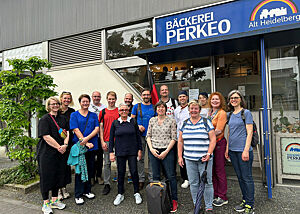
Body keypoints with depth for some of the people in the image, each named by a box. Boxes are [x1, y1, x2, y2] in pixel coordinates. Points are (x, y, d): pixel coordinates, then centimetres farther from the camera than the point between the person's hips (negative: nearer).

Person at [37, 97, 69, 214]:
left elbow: (67, 132, 8)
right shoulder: (44, 119, -7)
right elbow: (46, 136, -15)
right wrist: (59, 147, -14)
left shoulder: (63, 118, 11)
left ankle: (54, 200, 25)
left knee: (58, 175, 11)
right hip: (46, 153, -6)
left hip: (60, 152, 6)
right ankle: (46, 203, 16)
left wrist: (65, 145, -9)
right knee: (46, 176, 2)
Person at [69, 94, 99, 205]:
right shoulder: (74, 115, 2)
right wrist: (86, 143, -15)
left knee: (90, 169, 11)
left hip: (92, 145, 3)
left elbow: (97, 129, -1)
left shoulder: (93, 115, 11)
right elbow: (76, 130, -7)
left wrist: (87, 138, -16)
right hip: (79, 146, -3)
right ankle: (78, 195, 14)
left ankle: (87, 190, 28)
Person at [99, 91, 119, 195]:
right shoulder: (103, 112, 7)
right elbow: (101, 127, 6)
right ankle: (107, 184, 18)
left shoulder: (119, 111, 4)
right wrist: (102, 141, -2)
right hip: (106, 141, 1)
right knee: (107, 163, 7)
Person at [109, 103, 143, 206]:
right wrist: (111, 152, 0)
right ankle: (120, 194, 25)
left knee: (134, 171, 2)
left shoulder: (133, 121, 2)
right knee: (121, 172, 8)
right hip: (120, 152, 1)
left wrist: (140, 149, 2)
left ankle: (136, 193, 20)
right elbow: (111, 138, 4)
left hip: (132, 151, 0)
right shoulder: (115, 123, 2)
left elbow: (138, 136, 5)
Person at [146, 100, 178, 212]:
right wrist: (151, 149, -5)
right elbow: (148, 136, 8)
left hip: (167, 151, -3)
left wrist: (166, 151, -10)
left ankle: (174, 200, 14)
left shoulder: (171, 121, -1)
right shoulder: (152, 120, 7)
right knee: (156, 176, 11)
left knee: (171, 176, 0)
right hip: (154, 151, 3)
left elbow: (174, 138, -4)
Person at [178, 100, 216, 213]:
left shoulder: (206, 122, 0)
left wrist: (208, 154, -13)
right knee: (193, 183, 10)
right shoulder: (184, 124, 9)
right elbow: (180, 141, 12)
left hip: (204, 159, -3)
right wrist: (180, 156, 6)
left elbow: (213, 140, -3)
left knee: (207, 183, 4)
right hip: (189, 159, 3)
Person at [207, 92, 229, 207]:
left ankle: (222, 197, 14)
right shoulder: (209, 112, 14)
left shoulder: (222, 113, -9)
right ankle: (215, 194, 26)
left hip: (219, 143, -7)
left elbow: (218, 130, -16)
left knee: (219, 171, 1)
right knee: (212, 170, 13)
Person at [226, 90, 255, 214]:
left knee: (247, 178, 2)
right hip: (233, 150, 7)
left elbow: (249, 133, -11)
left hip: (243, 150, -6)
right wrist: (227, 148, 12)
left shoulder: (246, 113, -5)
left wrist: (246, 150, -17)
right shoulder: (230, 114, 13)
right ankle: (245, 200, 29)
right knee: (240, 177, 15)